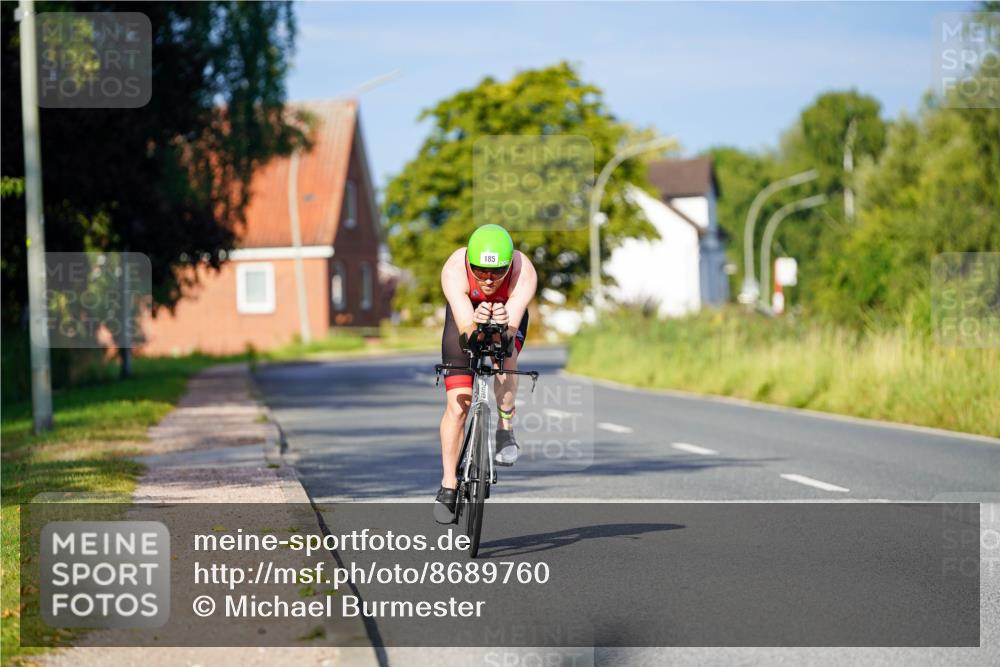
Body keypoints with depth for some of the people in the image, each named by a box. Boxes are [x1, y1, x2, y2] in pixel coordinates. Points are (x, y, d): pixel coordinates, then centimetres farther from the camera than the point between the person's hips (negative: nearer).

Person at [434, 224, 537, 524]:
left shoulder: (524, 273, -37)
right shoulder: (454, 271, -37)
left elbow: (511, 330, -44)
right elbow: (465, 328, -43)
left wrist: (504, 325, -66)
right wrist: (476, 324, -65)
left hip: (508, 318, 0)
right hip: (466, 315, 0)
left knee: (505, 356, -35)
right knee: (457, 405, -9)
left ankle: (506, 431, -14)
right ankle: (448, 485, 3)